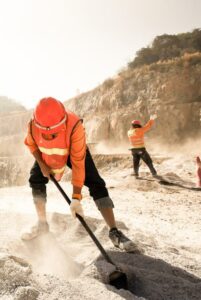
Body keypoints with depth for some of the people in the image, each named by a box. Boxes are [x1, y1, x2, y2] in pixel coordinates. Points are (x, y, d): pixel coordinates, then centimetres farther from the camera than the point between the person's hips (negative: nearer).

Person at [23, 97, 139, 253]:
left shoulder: (74, 126, -43)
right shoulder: (33, 125, -32)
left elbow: (78, 163, -39)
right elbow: (31, 144, -5)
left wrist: (76, 198, -39)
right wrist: (41, 164, -13)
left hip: (75, 151, -4)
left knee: (96, 184, -17)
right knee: (35, 180, -4)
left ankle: (114, 232, -12)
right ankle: (42, 224, 16)